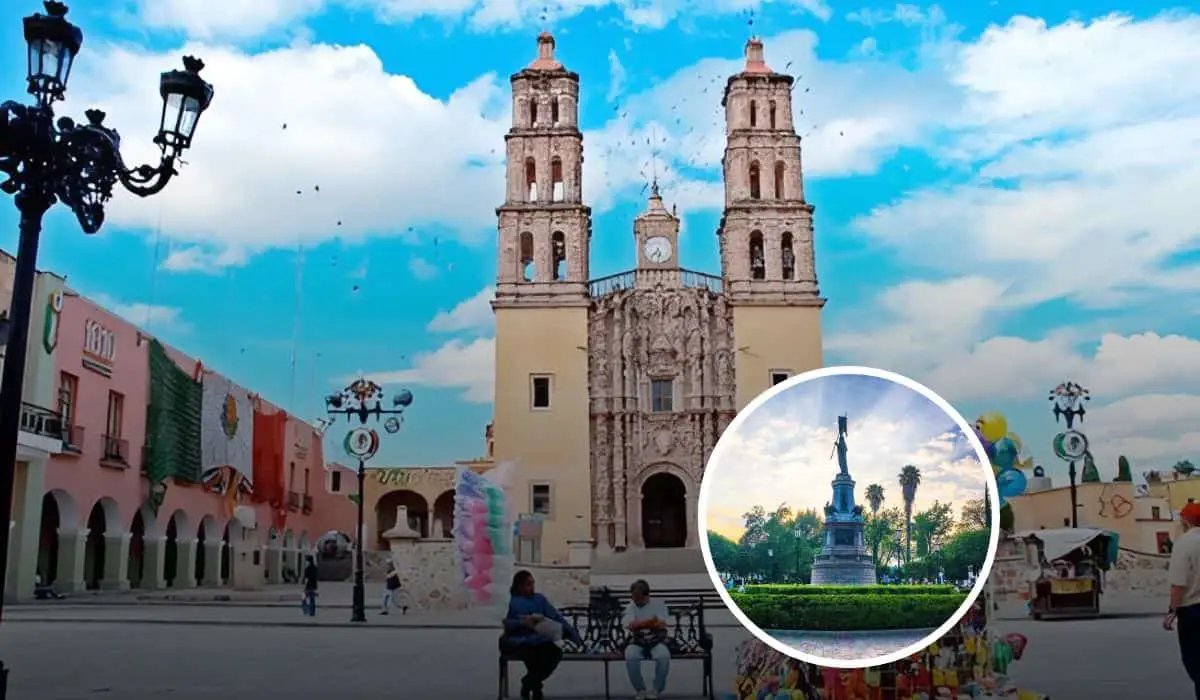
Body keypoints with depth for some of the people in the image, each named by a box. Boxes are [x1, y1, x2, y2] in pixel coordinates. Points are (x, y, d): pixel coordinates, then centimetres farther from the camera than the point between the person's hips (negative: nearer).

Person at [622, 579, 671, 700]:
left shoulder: (659, 604, -1)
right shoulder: (630, 607, 3)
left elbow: (661, 625, -15)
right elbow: (631, 625, -16)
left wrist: (639, 624, -14)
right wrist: (652, 621, -20)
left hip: (657, 641, -1)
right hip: (637, 642, 1)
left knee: (664, 656, -35)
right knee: (630, 656, -32)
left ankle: (657, 689, -14)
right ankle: (640, 689, -13)